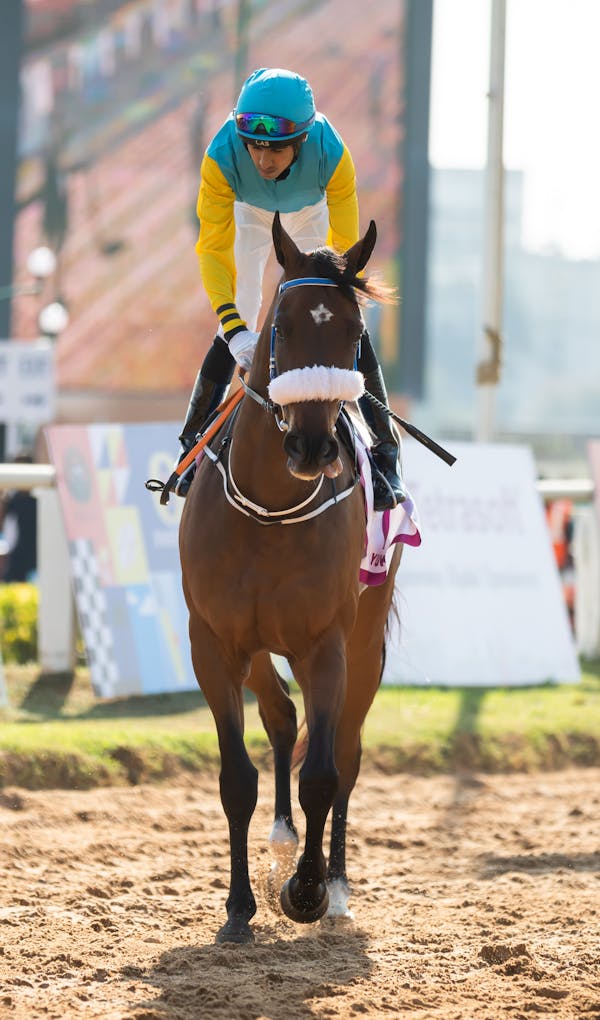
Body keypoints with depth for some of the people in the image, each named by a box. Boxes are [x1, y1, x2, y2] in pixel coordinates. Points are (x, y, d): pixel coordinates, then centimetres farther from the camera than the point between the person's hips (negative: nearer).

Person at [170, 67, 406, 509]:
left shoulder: (333, 156, -41)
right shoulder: (222, 158, -40)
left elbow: (344, 247, -33)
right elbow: (214, 248, -37)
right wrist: (235, 326, -48)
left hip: (312, 215, 0)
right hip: (251, 214, 0)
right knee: (234, 334, -5)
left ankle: (386, 456, 0)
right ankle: (193, 447, 10)